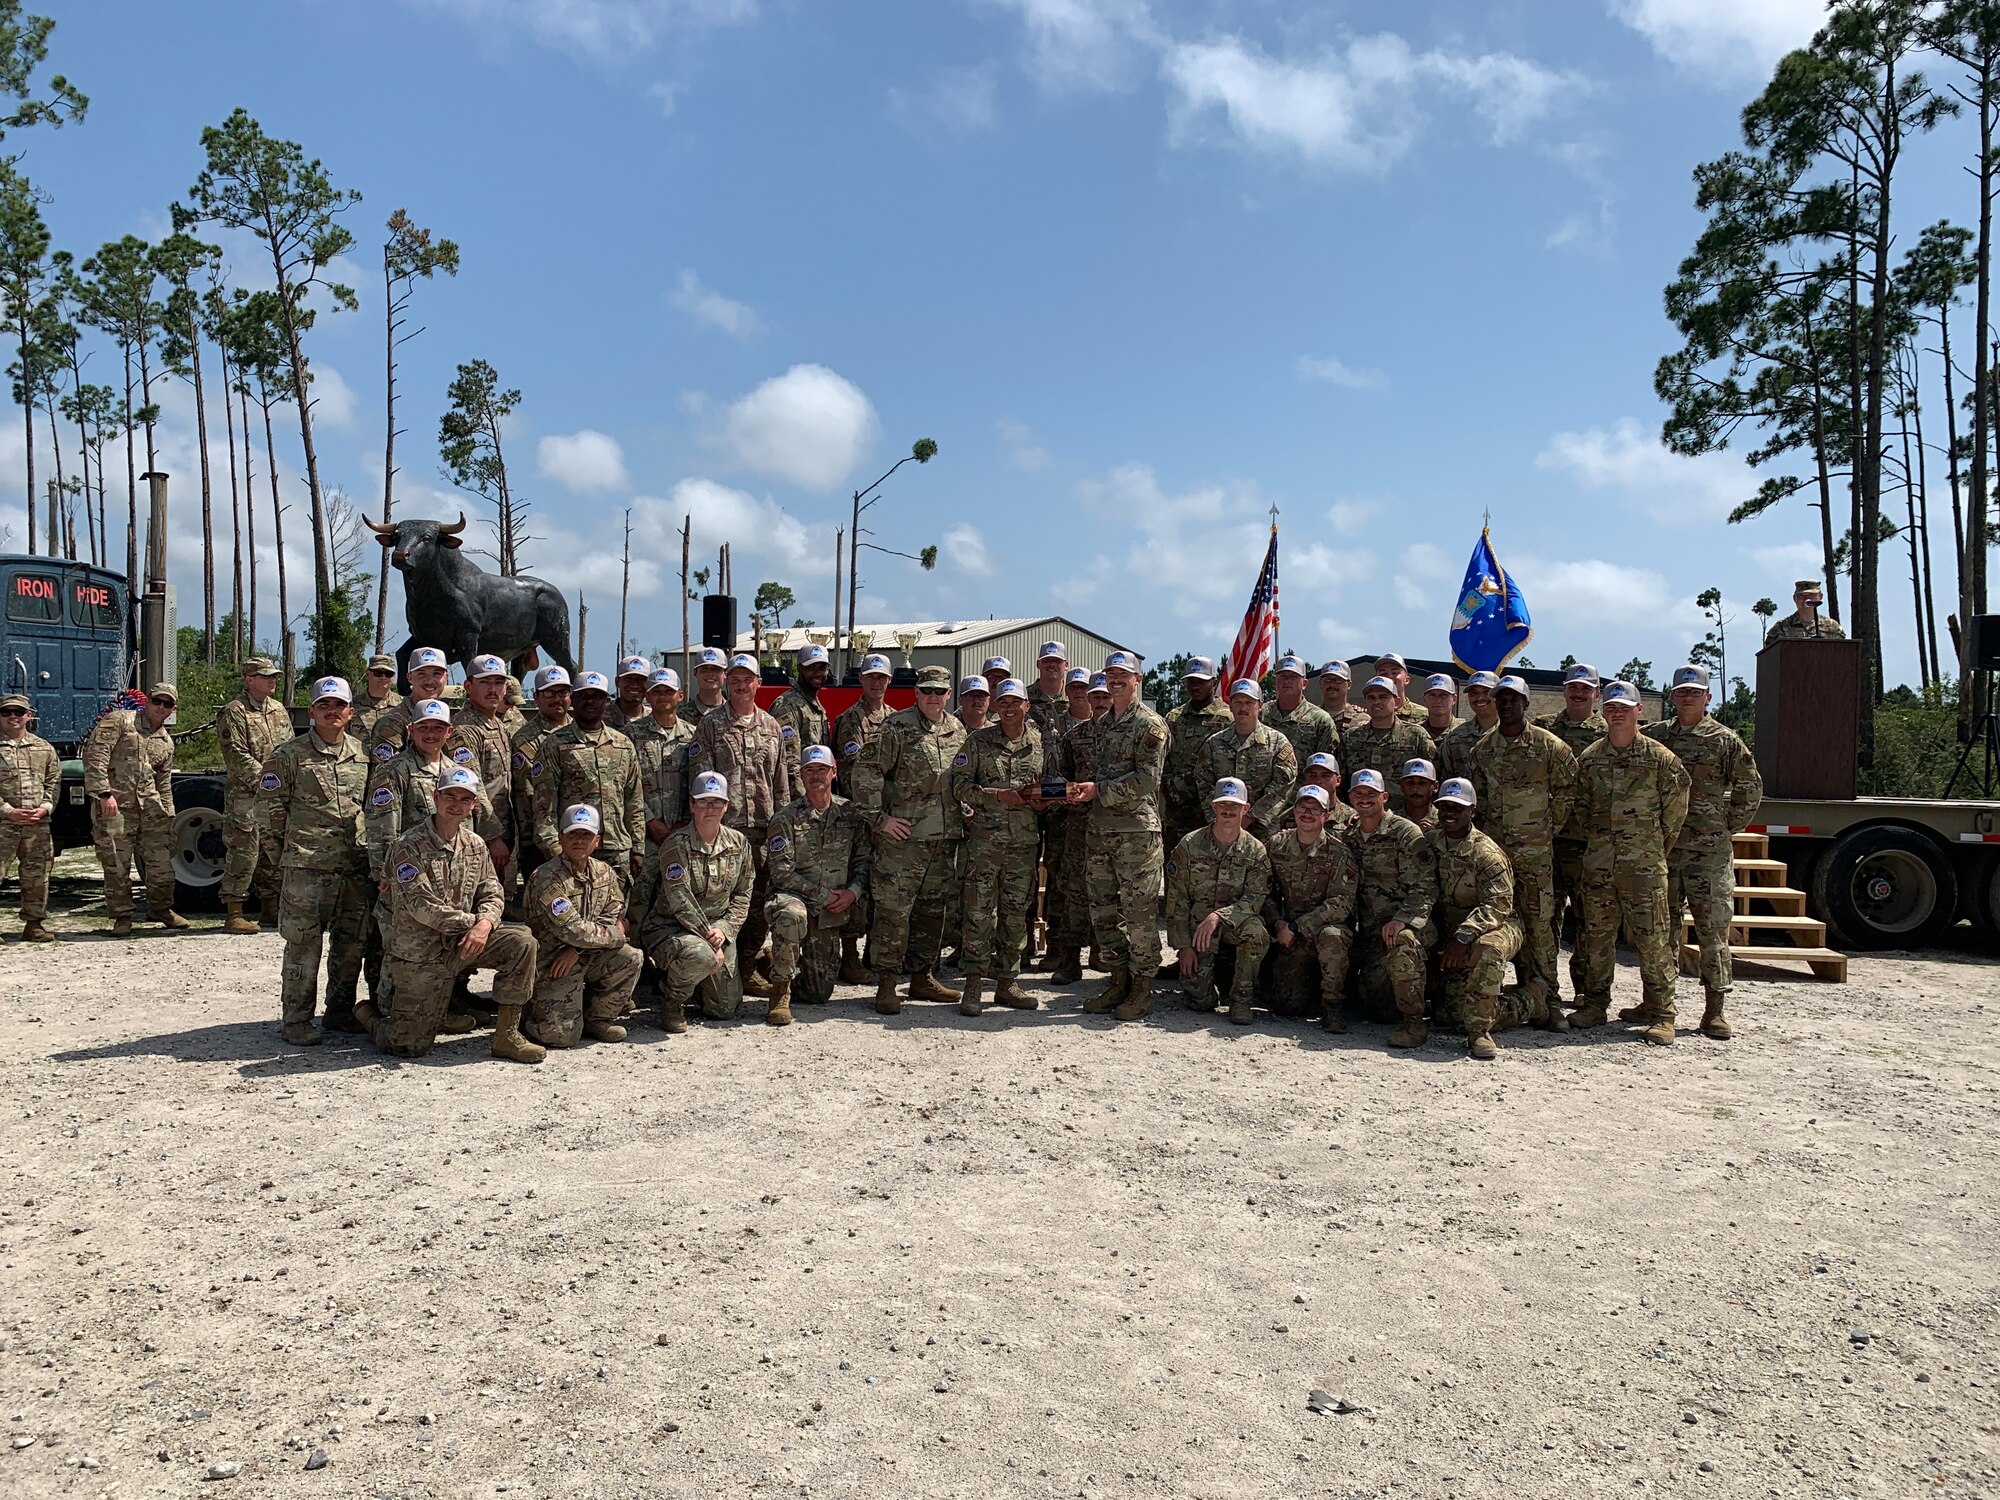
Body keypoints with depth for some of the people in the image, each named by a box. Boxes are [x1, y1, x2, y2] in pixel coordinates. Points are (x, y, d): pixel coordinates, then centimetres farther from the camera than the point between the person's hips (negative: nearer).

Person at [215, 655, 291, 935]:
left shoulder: (278, 710, 15)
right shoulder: (233, 713, -7)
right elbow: (236, 756, -14)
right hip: (244, 796, -7)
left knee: (274, 852, 12)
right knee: (242, 853, -7)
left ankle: (270, 911, 22)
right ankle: (234, 915, -2)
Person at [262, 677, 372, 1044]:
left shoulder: (363, 753, 12)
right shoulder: (290, 754, -2)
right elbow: (269, 806, 1)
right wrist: (295, 841, 4)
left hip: (355, 865, 5)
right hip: (306, 866, -5)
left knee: (352, 944, 10)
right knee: (303, 944, -3)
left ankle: (340, 1012, 23)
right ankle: (297, 1020, 6)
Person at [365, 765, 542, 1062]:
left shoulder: (475, 845, 6)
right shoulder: (409, 847, -14)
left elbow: (492, 893, 5)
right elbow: (423, 907, -20)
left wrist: (485, 924, -16)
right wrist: (471, 922, -15)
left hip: (461, 945, 5)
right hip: (419, 954, -5)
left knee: (521, 942, -19)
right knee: (408, 1047, -5)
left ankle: (507, 1036, -9)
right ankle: (371, 1013, 31)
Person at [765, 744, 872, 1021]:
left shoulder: (851, 814, 5)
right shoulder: (786, 818, -5)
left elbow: (865, 858, 7)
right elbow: (782, 872, -11)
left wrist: (853, 892, -10)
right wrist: (823, 895, -15)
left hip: (831, 913, 3)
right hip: (794, 896, -3)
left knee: (820, 994, 2)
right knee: (792, 915, -43)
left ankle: (791, 971, 38)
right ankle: (780, 991, -25)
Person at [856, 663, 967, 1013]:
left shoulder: (958, 731, 12)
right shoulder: (897, 728, -7)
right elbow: (866, 772, -11)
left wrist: (966, 814, 15)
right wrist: (879, 817, -12)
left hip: (945, 839, 6)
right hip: (902, 838, -6)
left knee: (934, 909, 12)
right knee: (893, 909, -6)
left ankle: (922, 977, 24)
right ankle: (886, 984, 1)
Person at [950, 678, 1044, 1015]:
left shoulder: (1041, 743, 9)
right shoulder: (978, 740, 1)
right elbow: (959, 786, -3)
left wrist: (1039, 795, -5)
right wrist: (998, 795, -15)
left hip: (1024, 842, 3)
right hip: (984, 838, -3)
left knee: (1016, 914, 8)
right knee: (978, 913, -5)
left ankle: (1007, 983, 18)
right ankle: (973, 985, 1)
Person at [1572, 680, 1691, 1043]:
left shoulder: (1659, 758, -2)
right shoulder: (1589, 759, 9)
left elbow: (1676, 806, 4)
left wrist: (1658, 845, 7)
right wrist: (1599, 837, 14)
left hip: (1644, 864, -4)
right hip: (1598, 862, 4)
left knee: (1653, 938, -3)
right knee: (1596, 936, 9)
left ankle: (1660, 1014, 4)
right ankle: (1595, 1004, 19)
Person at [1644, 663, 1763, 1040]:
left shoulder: (1724, 740, 1)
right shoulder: (1654, 736, 8)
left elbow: (1750, 789, 6)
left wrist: (1729, 828, 2)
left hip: (1709, 852, -3)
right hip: (1662, 848, 3)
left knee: (1713, 929, -2)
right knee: (1661, 927, 9)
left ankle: (1714, 1011, 2)